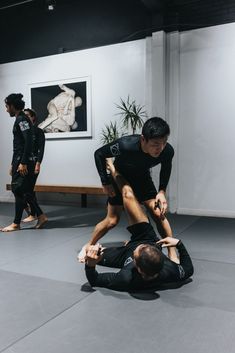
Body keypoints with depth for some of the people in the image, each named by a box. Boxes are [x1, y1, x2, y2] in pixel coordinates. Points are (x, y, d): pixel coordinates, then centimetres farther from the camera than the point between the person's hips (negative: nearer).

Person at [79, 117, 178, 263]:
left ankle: (173, 254, 4)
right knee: (112, 220, -2)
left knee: (159, 214, -12)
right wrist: (106, 183, -19)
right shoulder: (125, 145, -41)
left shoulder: (168, 151, -30)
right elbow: (99, 154, -22)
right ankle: (89, 246, 24)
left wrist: (162, 191, -14)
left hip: (143, 178, 3)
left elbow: (166, 167, -4)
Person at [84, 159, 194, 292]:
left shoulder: (127, 279, -45)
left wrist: (90, 264, -47)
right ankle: (113, 171, 20)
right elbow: (189, 269, -14)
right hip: (151, 241, 2)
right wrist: (179, 244, -20)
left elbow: (94, 281, -28)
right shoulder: (168, 272, -39)